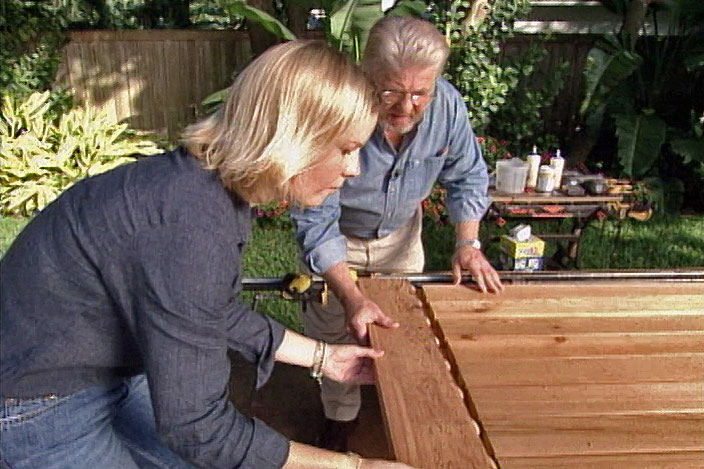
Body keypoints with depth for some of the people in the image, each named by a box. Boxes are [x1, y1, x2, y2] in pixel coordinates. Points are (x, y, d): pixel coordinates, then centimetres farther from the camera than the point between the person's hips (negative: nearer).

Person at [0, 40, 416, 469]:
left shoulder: (216, 183, -7)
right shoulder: (192, 232, -35)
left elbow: (216, 313, 6)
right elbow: (196, 429, -28)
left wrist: (322, 356, 9)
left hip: (112, 367, 8)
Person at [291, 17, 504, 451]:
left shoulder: (447, 105, -26)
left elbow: (467, 177, -8)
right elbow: (318, 223, -36)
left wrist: (468, 242, -20)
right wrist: (351, 298, -45)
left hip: (400, 233, 4)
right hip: (337, 237, -3)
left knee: (405, 323, 18)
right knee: (335, 332, 6)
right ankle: (341, 415, 34)